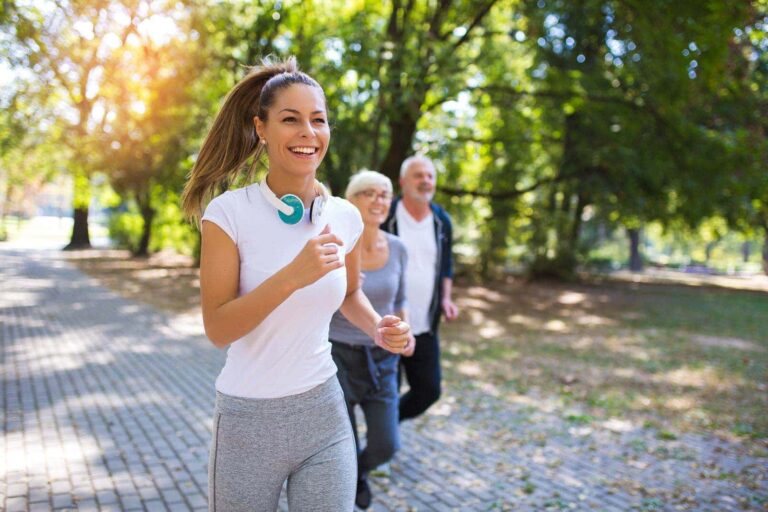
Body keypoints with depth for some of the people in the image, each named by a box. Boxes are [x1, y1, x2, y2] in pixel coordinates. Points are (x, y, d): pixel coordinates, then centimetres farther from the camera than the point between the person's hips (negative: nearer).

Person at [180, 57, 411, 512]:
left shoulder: (346, 217, -3)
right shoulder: (229, 213, -14)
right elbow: (217, 329, -17)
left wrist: (379, 329, -6)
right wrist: (292, 276, -30)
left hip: (324, 411, 3)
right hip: (248, 420, -2)